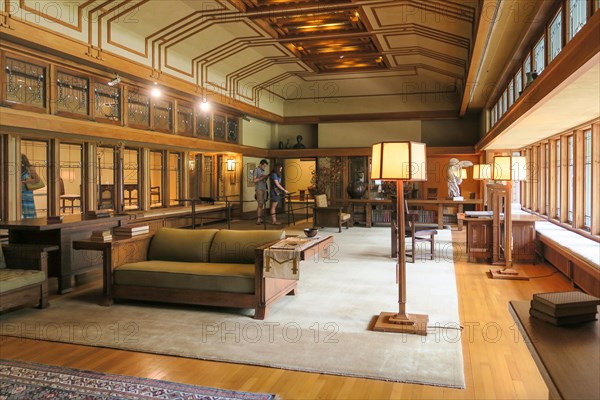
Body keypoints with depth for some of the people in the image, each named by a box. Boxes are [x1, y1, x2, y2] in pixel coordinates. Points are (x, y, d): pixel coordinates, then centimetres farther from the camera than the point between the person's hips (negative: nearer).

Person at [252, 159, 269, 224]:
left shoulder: (262, 171, 16)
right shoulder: (256, 170, -9)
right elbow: (254, 180, -17)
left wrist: (267, 177, -2)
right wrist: (263, 177, -19)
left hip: (264, 189, 8)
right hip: (259, 189, -8)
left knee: (262, 205, 5)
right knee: (260, 205, -13)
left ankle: (260, 219, 8)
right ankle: (258, 220, -12)